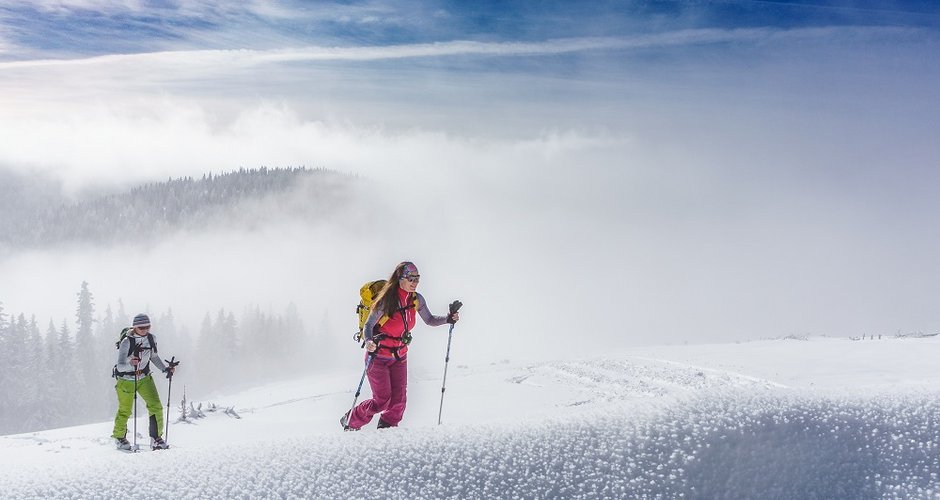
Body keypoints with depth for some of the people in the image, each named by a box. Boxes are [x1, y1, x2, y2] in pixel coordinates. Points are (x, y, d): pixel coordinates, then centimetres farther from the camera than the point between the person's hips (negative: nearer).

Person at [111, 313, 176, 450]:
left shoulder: (151, 338, -7)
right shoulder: (126, 342, -23)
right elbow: (120, 366, -27)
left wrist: (165, 368, 1)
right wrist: (130, 364, -48)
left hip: (144, 378, 4)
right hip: (126, 380, -4)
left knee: (156, 406, -7)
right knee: (125, 411, 7)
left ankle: (156, 438, 4)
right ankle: (119, 437, 32)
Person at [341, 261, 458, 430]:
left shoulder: (416, 299, -3)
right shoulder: (387, 300, -20)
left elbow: (430, 320, 10)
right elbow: (368, 325, -17)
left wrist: (448, 319, -7)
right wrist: (369, 342, -37)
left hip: (399, 357, 5)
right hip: (378, 356, -5)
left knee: (398, 400, -3)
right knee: (382, 400, -8)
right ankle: (350, 422, 15)